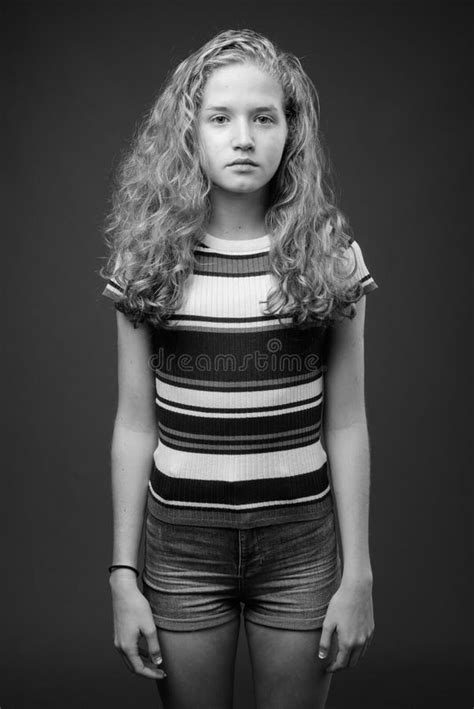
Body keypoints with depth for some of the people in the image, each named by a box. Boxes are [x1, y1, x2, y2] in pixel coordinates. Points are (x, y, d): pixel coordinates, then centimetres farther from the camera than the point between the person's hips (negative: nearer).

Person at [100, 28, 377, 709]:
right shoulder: (149, 256, -3)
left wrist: (358, 574, -2)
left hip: (302, 540, 0)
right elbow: (135, 426, 0)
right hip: (182, 542, 0)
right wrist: (123, 575, -1)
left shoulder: (331, 255, -4)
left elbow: (346, 425, -1)